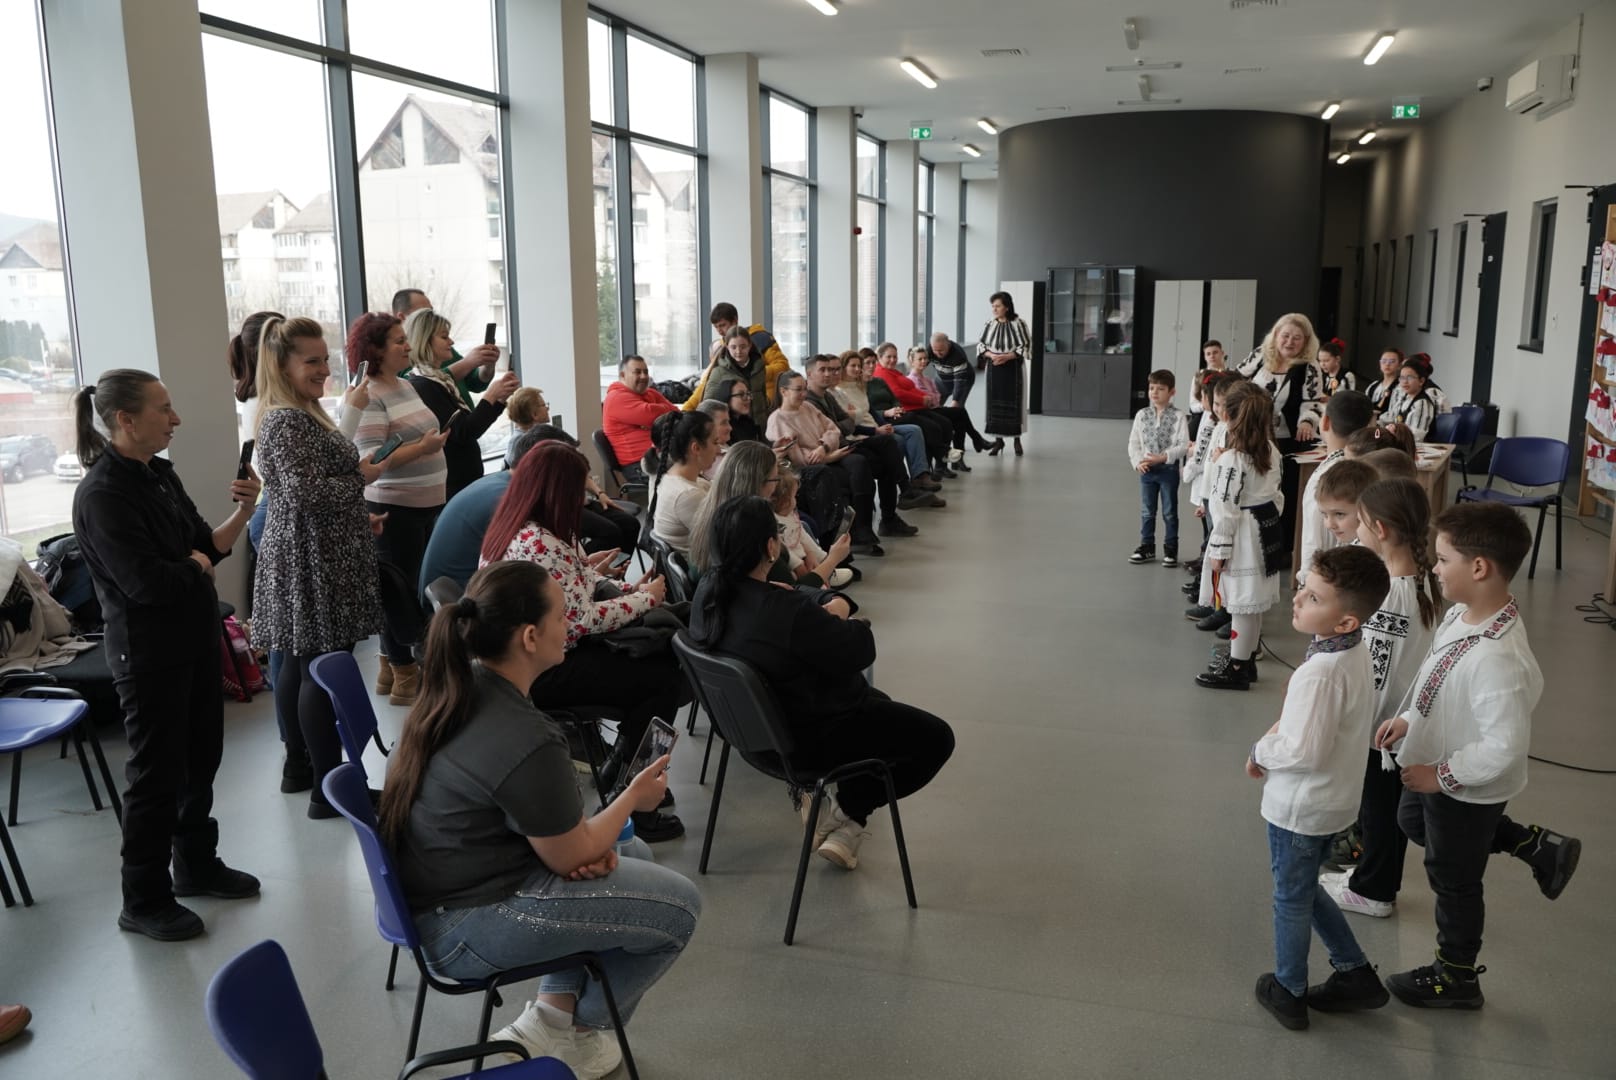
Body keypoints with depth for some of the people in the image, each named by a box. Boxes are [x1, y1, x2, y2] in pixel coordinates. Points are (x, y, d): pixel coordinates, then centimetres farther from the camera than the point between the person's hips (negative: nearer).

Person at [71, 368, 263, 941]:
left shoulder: (159, 474, 5)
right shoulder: (102, 494, -20)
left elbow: (207, 547, 9)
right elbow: (147, 582, -26)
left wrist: (242, 512, -7)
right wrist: (196, 566, -9)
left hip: (194, 639, 8)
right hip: (148, 653, -8)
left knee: (200, 758, 19)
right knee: (157, 772, 3)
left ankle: (197, 865, 37)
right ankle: (144, 901, 19)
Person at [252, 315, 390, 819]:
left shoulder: (303, 413, 15)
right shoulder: (286, 421, -17)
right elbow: (306, 493, -26)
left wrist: (359, 517, 19)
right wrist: (364, 477, -14)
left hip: (311, 557, 11)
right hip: (312, 563, -11)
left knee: (298, 664, 17)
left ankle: (299, 767, 29)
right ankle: (328, 790, 0)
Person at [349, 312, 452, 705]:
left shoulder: (406, 386, 13)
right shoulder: (369, 397, -15)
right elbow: (371, 459, -22)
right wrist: (422, 448, -26)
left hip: (425, 504, 9)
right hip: (394, 508, -9)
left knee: (412, 586, 14)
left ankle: (391, 667, 26)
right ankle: (405, 678, 9)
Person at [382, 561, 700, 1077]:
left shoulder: (460, 687, -2)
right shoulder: (525, 742, -30)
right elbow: (570, 859, -15)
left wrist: (591, 834, -3)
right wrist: (635, 797, 1)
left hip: (444, 881, 9)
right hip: (462, 928, -9)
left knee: (632, 853, 21)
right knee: (678, 905, -3)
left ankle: (554, 1012, 19)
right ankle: (580, 1030, 20)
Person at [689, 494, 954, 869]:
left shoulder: (708, 588, -9)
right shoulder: (788, 614, -36)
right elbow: (860, 652, -22)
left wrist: (834, 601, -9)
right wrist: (847, 623, -2)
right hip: (807, 739, -9)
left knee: (878, 701, 33)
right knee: (936, 738, 5)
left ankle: (846, 824, 29)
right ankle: (845, 813, 11)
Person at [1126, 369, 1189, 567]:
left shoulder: (1178, 417, -9)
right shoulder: (1142, 415, 1)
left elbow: (1184, 446, -13)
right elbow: (1133, 443, 2)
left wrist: (1162, 457, -22)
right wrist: (1138, 462, -12)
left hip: (1169, 469, -3)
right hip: (1146, 469, 3)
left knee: (1169, 512, 7)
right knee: (1147, 511, 12)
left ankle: (1170, 549, 18)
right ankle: (1147, 547, 24)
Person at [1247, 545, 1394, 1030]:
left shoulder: (1320, 673, -33)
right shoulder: (1357, 654, -4)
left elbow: (1304, 753, -31)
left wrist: (1260, 752, -13)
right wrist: (1275, 741, -1)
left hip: (1299, 808, -8)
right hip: (1335, 798, 8)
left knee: (1291, 900, 14)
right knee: (1306, 890, 27)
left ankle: (1289, 993, 33)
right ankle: (1356, 972, 36)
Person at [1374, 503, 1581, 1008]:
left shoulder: (1497, 659, -39)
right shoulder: (1461, 614, -11)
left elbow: (1504, 747, -34)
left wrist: (1442, 774, -23)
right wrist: (1408, 719, 0)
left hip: (1465, 790, -9)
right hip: (1435, 769, 9)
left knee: (1452, 880, 13)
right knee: (1413, 821, 35)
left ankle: (1457, 979, 39)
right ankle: (1540, 847, 40)